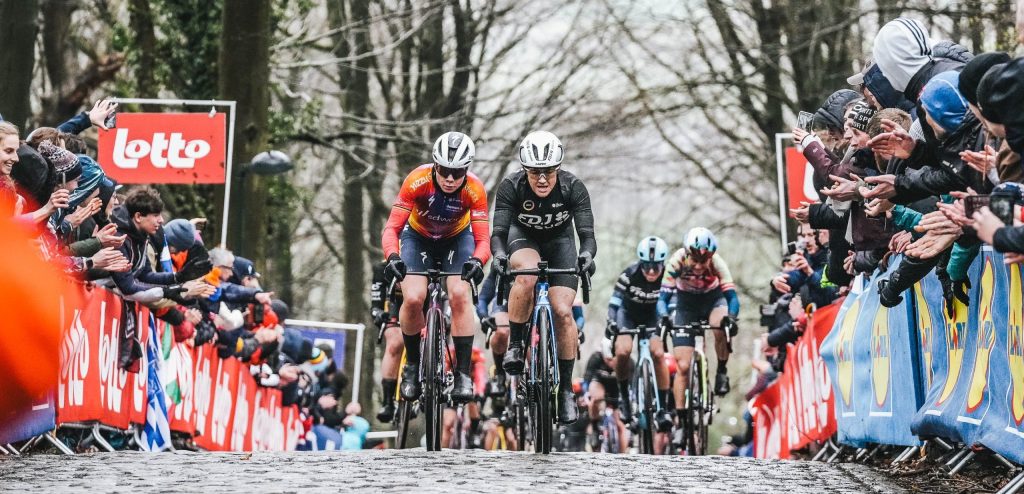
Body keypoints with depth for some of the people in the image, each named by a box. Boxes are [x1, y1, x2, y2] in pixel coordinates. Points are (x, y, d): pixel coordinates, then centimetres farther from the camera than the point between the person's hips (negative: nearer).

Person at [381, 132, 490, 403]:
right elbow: (392, 227, -29)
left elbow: (482, 240, -28)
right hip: (418, 236, 0)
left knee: (459, 294, -25)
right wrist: (392, 256, -49)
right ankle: (412, 364, 2)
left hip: (456, 239, 0)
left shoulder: (474, 189, -29)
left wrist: (477, 260, -50)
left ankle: (463, 374, -17)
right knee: (413, 298, -23)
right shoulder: (418, 181, -31)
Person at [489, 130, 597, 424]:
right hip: (523, 238, -1)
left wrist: (587, 255, -56)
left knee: (563, 312, -16)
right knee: (527, 275, -36)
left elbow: (587, 232, -34)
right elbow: (498, 231, -34)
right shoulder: (511, 187, -29)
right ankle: (516, 344, -17)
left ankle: (566, 388, -4)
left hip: (560, 242, 1)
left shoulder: (573, 188, -28)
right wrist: (499, 254, -56)